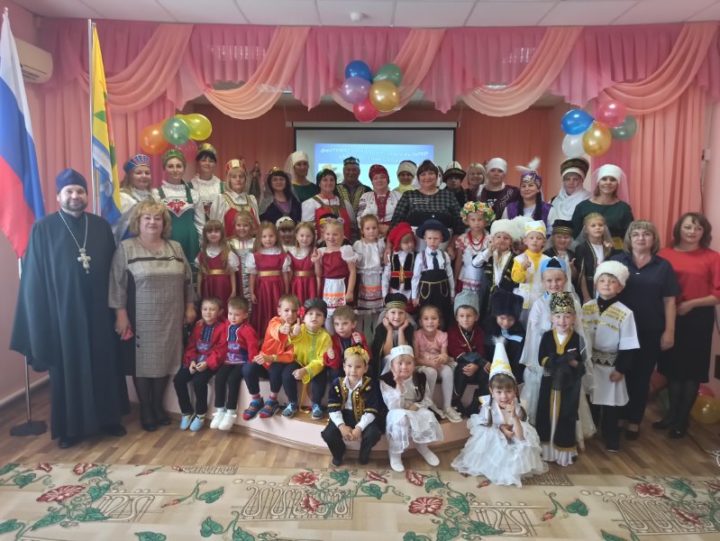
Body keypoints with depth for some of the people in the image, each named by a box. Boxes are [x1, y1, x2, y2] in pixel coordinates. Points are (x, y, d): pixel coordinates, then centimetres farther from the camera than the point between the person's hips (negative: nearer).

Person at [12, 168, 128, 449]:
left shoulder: (101, 226, 6)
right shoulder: (43, 229, -3)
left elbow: (114, 270, 8)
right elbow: (35, 277, -4)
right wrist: (40, 318, -8)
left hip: (99, 312, 3)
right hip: (63, 313, -3)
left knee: (105, 365, 12)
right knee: (68, 369, 8)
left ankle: (108, 418, 28)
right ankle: (69, 428, 22)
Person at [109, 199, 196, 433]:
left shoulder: (175, 247, 8)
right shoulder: (126, 248, -4)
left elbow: (187, 280, 11)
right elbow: (117, 285, -7)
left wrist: (190, 307, 7)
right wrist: (121, 315, -11)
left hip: (170, 319, 4)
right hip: (140, 319, -3)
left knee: (164, 361, 11)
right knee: (142, 363, 5)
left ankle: (158, 405, 27)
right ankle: (145, 410, 20)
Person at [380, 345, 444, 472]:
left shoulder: (420, 378, -5)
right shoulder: (386, 381, -18)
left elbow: (427, 400, 2)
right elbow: (393, 407, -24)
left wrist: (416, 406, -18)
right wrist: (399, 386, -35)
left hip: (416, 411, 4)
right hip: (397, 413, -4)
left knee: (428, 416, -24)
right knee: (401, 417, -36)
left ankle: (422, 446, 7)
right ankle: (395, 453, -17)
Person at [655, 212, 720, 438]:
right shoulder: (665, 254, -2)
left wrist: (691, 304, -16)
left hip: (699, 318, -2)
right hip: (670, 317, 2)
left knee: (693, 369, 7)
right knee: (672, 365, 13)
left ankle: (683, 418, 23)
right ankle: (672, 413, 30)